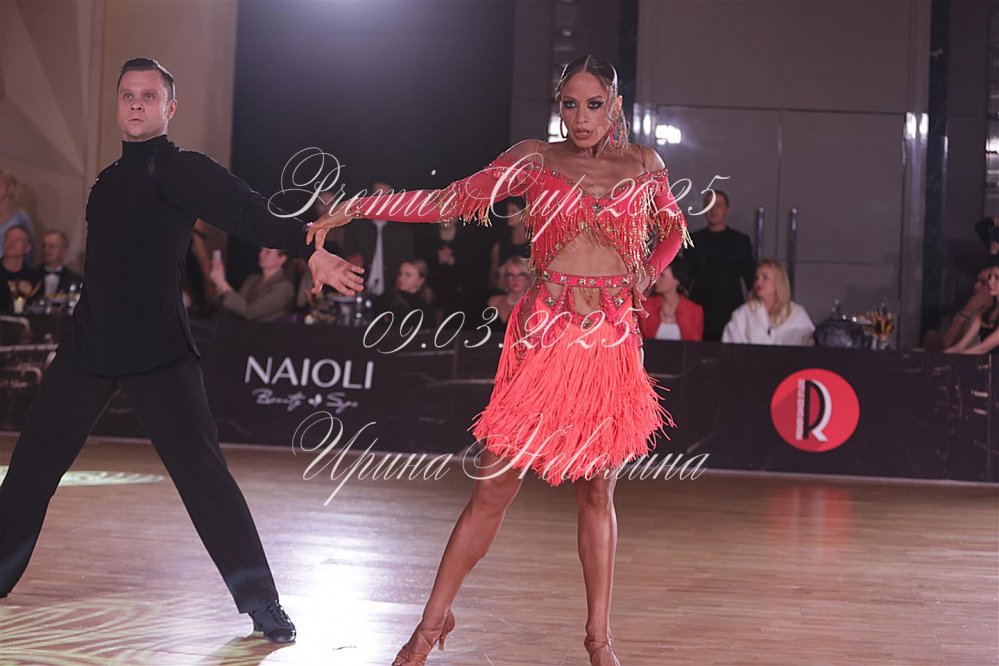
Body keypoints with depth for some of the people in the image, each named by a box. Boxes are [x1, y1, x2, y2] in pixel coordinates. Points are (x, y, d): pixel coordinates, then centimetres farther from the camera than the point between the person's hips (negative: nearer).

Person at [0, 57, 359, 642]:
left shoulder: (177, 167, -7)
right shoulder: (112, 179, 17)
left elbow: (244, 209, -23)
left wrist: (308, 249, -36)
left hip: (158, 349, -8)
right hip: (90, 343, 8)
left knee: (202, 471, -13)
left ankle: (263, 605, -8)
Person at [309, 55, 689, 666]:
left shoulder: (644, 165, 11)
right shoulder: (535, 160, 5)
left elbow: (673, 228, 28)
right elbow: (451, 202, 1)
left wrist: (646, 274, 8)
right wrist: (357, 207, -6)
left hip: (614, 340, 1)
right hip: (544, 335, -1)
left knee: (597, 491, 6)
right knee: (495, 487, -2)